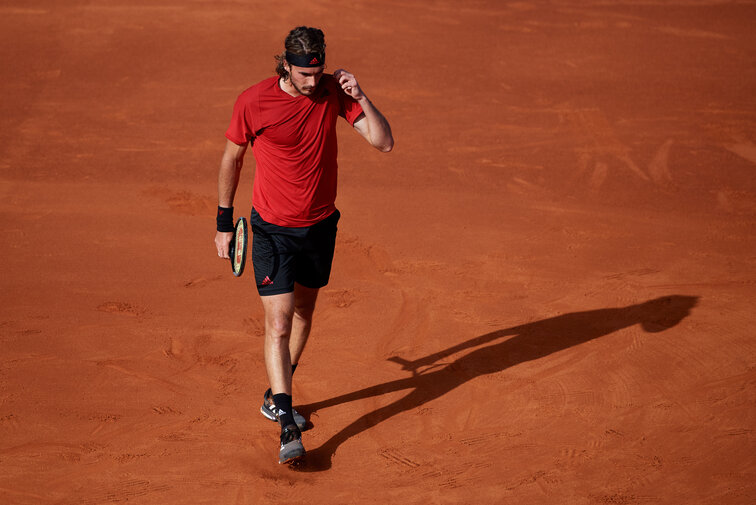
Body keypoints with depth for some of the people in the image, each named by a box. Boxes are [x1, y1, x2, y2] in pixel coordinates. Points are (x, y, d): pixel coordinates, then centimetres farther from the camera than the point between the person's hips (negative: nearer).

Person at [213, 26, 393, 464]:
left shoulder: (334, 91, -9)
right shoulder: (253, 102, -17)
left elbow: (384, 142, -11)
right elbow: (232, 158, -1)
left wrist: (361, 98, -25)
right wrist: (224, 221, 3)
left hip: (321, 224, 4)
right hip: (272, 229, -4)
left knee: (303, 313, 17)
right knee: (279, 322, -12)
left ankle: (275, 398, 37)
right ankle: (288, 427, -10)